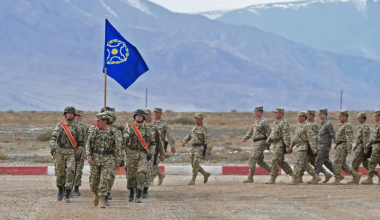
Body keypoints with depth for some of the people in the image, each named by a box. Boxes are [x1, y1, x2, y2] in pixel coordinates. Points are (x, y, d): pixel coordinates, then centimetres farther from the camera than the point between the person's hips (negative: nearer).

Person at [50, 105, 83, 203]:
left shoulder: (77, 128, 6)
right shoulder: (60, 125, 0)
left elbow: (80, 142, 14)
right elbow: (53, 138, -12)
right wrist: (52, 151, -24)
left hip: (71, 153, 0)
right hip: (60, 152, 0)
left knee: (70, 173, -14)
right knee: (60, 174, 7)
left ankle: (67, 197, -12)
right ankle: (60, 190, 37)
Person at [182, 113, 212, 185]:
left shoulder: (204, 129, -8)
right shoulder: (195, 128, 16)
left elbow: (208, 139, -16)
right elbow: (189, 136, 18)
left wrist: (209, 150, -24)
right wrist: (184, 141, 0)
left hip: (200, 148, -8)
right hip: (194, 148, 8)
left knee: (195, 164, -15)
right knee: (194, 165, 9)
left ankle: (193, 180, -12)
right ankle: (205, 174, 26)